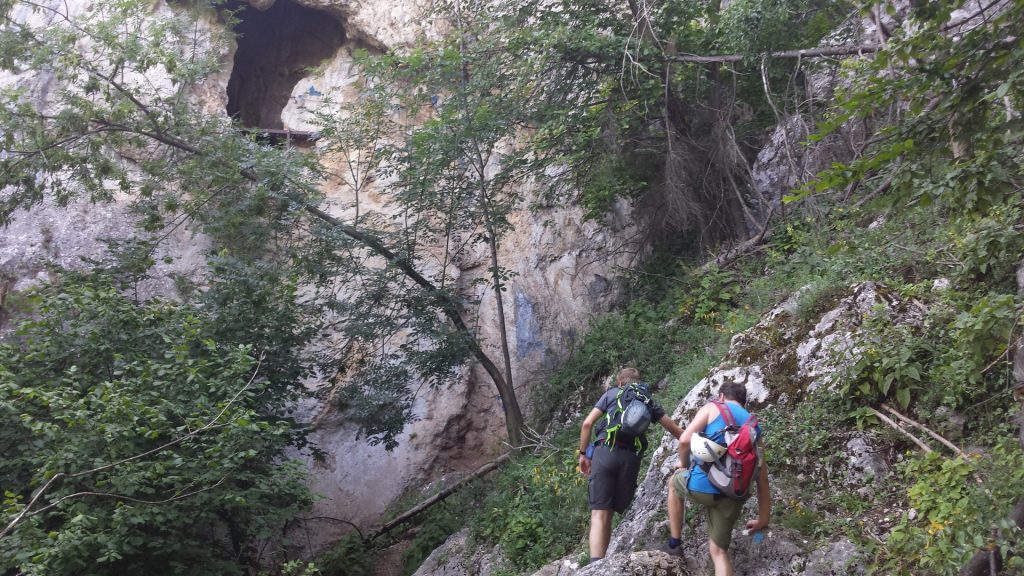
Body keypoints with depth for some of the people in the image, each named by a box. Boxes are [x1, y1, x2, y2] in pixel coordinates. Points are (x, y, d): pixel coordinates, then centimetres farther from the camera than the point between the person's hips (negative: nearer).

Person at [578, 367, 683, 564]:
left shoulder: (611, 393, 17)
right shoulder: (648, 402, 23)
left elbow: (587, 424, 6)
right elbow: (676, 431, 25)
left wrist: (583, 454, 13)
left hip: (605, 451, -2)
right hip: (631, 457, 2)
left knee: (599, 514, -9)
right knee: (609, 514, 11)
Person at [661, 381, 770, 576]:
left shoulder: (712, 408, 7)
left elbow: (685, 440, -6)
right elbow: (762, 478, 17)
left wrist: (684, 464, 14)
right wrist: (763, 518, 23)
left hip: (702, 485, -3)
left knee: (674, 483, 32)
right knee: (719, 551, 17)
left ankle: (674, 543, 33)